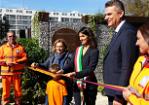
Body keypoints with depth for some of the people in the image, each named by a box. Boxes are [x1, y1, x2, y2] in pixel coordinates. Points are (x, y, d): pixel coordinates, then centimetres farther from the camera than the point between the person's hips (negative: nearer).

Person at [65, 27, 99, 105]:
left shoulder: (94, 51, -10)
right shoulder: (78, 50, 7)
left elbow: (90, 69, -18)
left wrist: (75, 74, -26)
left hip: (89, 84, -4)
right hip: (77, 83, 5)